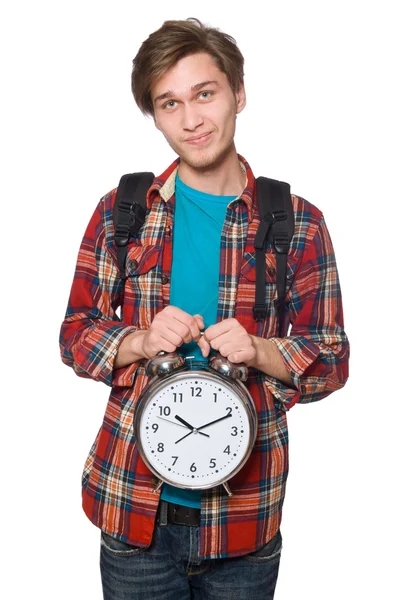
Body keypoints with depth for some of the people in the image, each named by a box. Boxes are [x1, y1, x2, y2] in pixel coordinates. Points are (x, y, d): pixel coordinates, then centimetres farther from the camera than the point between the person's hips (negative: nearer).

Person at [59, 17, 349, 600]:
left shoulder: (298, 223, -2)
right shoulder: (120, 212, 0)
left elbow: (332, 361, 0)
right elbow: (76, 334, 4)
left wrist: (257, 350, -19)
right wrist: (141, 341, -16)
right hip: (135, 506, 1)